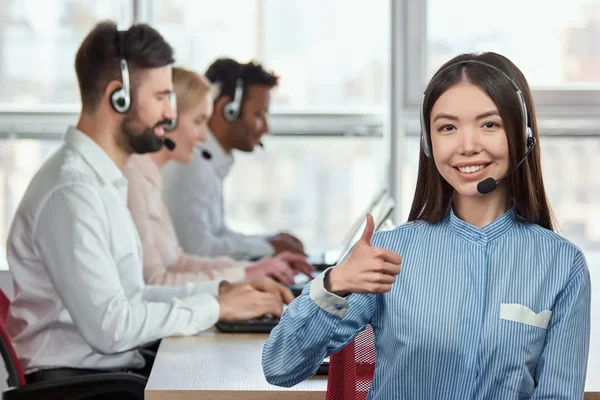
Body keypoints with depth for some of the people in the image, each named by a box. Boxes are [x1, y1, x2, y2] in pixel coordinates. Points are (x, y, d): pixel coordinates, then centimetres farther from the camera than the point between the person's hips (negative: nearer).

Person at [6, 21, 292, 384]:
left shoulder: (102, 181, 13)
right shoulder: (71, 191, -17)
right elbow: (110, 326, -21)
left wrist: (220, 290, 4)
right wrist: (216, 308, -13)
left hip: (116, 371, 9)